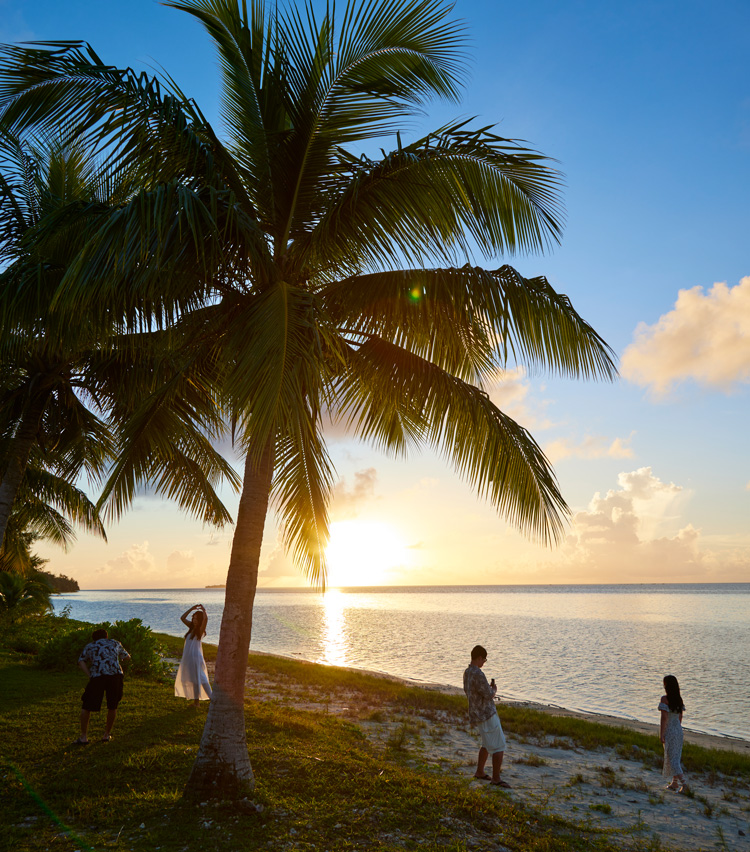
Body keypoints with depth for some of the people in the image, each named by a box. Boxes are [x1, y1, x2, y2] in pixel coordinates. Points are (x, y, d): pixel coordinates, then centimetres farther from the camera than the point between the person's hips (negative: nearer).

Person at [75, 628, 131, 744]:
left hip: (97, 677, -1)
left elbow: (81, 662, 8)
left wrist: (90, 676, 2)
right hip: (116, 675, 1)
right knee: (112, 707, 17)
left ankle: (83, 737, 13)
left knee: (86, 707, 13)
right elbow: (127, 657, 38)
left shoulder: (90, 646, 24)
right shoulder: (115, 643, 26)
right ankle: (107, 735, 24)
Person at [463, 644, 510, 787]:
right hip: (487, 714, -10)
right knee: (499, 746, -2)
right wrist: (494, 689, 1)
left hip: (478, 714, 10)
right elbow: (488, 695, -22)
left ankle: (479, 771, 31)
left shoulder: (467, 672, 8)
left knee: (487, 744, 23)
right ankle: (496, 778, 4)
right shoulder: (478, 674, -24)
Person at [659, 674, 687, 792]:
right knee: (676, 756, 16)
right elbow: (680, 716, 11)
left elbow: (664, 717, -21)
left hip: (668, 731, -7)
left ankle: (683, 782, -8)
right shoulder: (679, 699, 2)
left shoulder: (665, 699, -19)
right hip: (678, 730, 7)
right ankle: (674, 783, 24)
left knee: (671, 758, 1)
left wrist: (661, 735, -14)